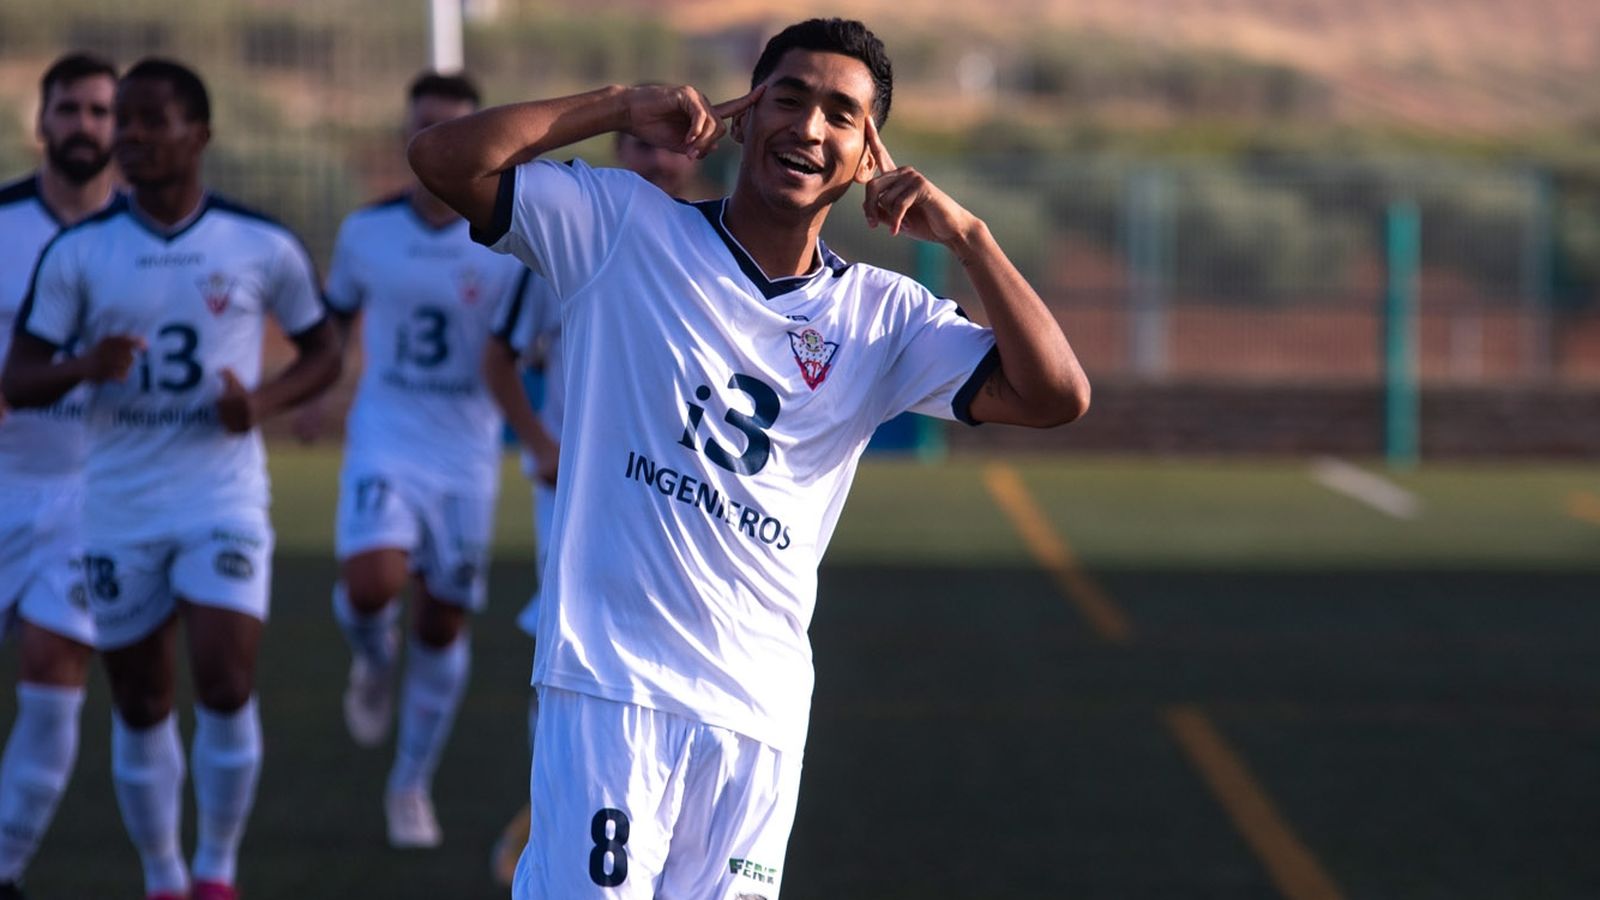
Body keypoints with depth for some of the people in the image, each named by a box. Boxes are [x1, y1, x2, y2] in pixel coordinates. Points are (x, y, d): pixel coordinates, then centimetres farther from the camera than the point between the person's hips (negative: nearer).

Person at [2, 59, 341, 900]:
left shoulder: (261, 246, -2)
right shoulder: (78, 251, -1)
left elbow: (321, 351, 11)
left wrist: (263, 402, -9)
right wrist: (82, 367, -21)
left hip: (224, 496, -2)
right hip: (119, 506, 2)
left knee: (226, 686, -15)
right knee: (139, 707, 8)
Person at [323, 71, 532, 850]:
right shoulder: (366, 233, 1)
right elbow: (335, 317, 18)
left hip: (467, 455, 0)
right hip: (385, 442, 0)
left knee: (444, 624, 7)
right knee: (370, 582, -25)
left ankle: (411, 787, 24)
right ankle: (373, 661, 12)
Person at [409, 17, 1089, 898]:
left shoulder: (881, 316, 10)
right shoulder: (625, 229, 3)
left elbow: (1057, 395, 2)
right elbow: (445, 158, -4)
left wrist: (965, 236, -5)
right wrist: (624, 106, -5)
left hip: (762, 715, 3)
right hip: (612, 685, -3)